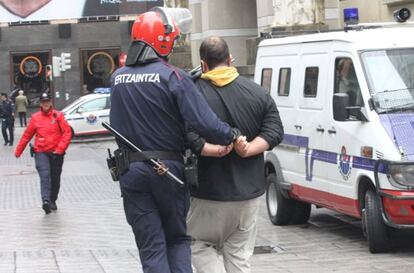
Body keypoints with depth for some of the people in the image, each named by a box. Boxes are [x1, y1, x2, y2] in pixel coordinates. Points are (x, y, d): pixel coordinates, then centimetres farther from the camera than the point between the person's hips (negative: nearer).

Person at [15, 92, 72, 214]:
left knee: (55, 178, 10)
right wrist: (18, 151, 13)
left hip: (56, 153, 1)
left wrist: (60, 149, -13)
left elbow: (67, 132, -4)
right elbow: (27, 135, 11)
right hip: (41, 152, -1)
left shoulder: (58, 115, 0)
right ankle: (46, 201, -30)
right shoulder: (35, 117, 4)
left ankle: (52, 201, 27)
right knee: (45, 175, -19)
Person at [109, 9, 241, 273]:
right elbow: (204, 122, -23)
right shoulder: (173, 76, -12)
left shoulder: (117, 78, 5)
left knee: (151, 246, 6)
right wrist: (233, 137, -9)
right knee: (177, 239, 16)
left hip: (131, 172, 3)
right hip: (169, 169, -3)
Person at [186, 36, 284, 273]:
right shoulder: (259, 93, 4)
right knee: (239, 253, 13)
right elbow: (275, 132, -3)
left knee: (201, 244, 14)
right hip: (249, 191, 4)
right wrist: (246, 151, -13)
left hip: (209, 192, -4)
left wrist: (216, 150, -18)